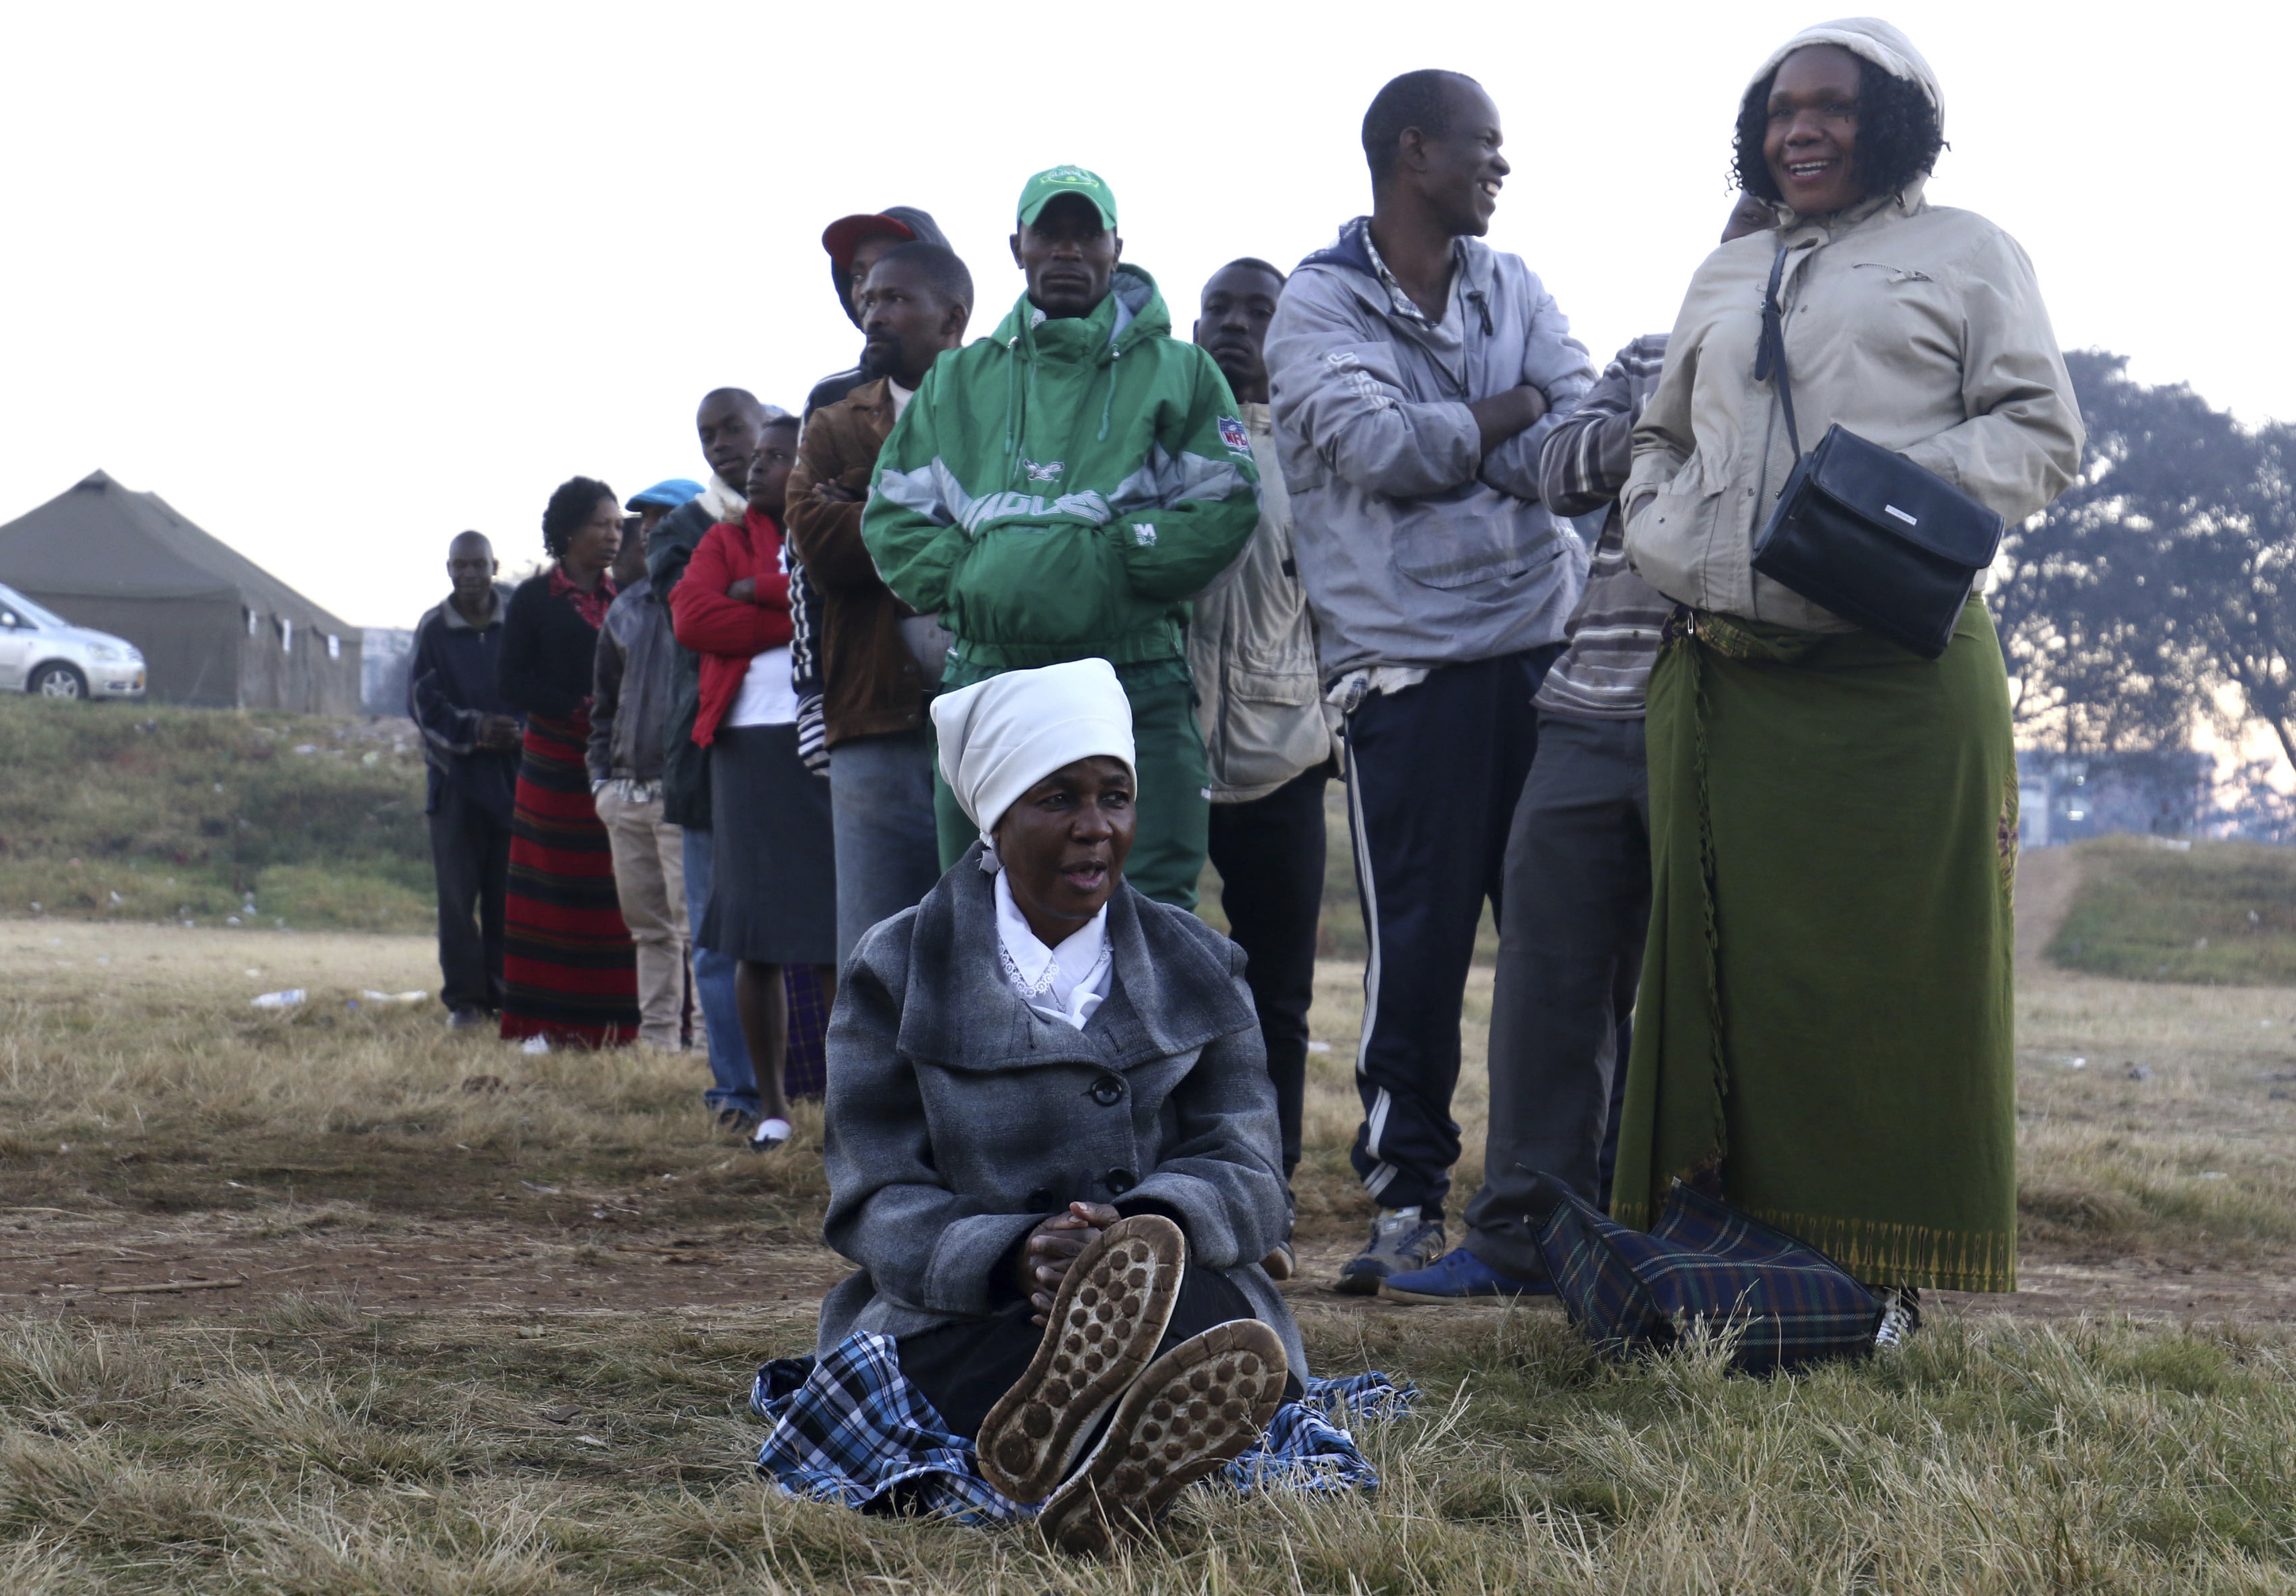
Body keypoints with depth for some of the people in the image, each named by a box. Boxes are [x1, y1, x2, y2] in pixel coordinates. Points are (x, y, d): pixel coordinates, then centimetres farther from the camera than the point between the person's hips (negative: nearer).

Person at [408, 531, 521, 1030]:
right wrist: (472, 730, -15)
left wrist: (520, 730, -12)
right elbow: (423, 702, 0)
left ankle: (506, 994, 10)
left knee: (508, 891, 1)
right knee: (458, 892, -2)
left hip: (515, 770, 0)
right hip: (456, 774, 0)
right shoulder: (433, 628, 4)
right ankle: (464, 999, 3)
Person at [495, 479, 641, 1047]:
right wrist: (576, 711, -14)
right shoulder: (535, 597, 4)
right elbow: (512, 679, -2)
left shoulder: (621, 598, 14)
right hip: (556, 760, -3)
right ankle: (546, 1022, -2)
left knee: (612, 894, -2)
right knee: (553, 890, -3)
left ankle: (605, 1022, -1)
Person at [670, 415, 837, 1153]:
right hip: (751, 743, 2)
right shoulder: (728, 540, 15)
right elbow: (692, 617, -3)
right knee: (755, 933, 1)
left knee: (841, 931, -3)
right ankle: (772, 1105, 9)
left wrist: (764, 589, -8)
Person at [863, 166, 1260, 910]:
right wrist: (961, 575, -4)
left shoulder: (1177, 371, 10)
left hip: (1136, 688, -3)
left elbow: (1227, 507, -2)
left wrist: (1109, 557, -11)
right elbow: (891, 515, 14)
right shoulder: (959, 381, 19)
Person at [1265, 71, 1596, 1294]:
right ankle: (1407, 1200, 8)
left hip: (1545, 641, 5)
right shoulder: (1318, 303, -1)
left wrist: (1441, 448, -13)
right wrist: (1509, 413, -2)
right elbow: (1376, 447, -16)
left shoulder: (1512, 288, 14)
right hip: (1409, 662, -5)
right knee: (1417, 940, -2)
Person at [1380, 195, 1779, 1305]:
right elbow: (1558, 470, 7)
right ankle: (1524, 1231, 9)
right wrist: (1658, 430, -10)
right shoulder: (1653, 361, 20)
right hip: (1593, 713, 4)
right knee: (1551, 970, 3)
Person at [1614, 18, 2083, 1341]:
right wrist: (1661, 533, 10)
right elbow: (1661, 438, 31)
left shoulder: (1965, 254, 10)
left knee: (1893, 958, -5)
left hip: (1897, 671, -4)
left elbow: (2044, 435, 2)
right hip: (1723, 673, 5)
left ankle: (1886, 1265, 1)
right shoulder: (1723, 278, 24)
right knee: (1730, 955, 4)